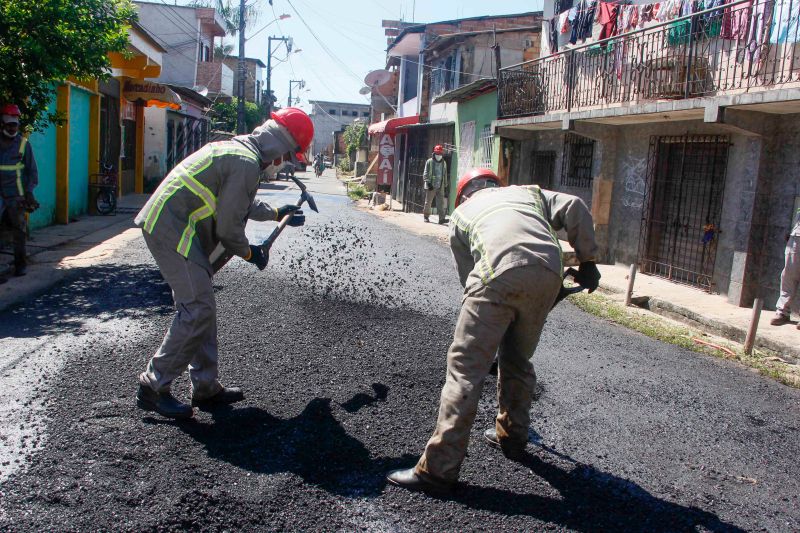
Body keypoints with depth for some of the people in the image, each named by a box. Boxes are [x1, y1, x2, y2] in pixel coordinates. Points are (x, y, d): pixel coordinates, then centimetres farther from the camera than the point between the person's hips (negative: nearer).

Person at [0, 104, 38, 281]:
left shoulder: (23, 143, 4)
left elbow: (32, 170, 6)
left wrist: (29, 191, -2)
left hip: (16, 195, 0)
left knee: (19, 230, 8)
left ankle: (20, 264, 20)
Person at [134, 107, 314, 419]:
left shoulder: (238, 148, 15)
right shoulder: (247, 163, -18)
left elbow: (240, 202, 30)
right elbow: (228, 226, -16)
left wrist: (277, 214, 37)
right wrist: (248, 252, 2)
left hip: (165, 225, 11)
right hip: (173, 231, -11)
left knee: (201, 308, 12)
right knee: (197, 311, -9)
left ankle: (206, 388, 20)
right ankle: (153, 387, 1)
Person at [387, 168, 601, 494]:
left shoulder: (461, 213, 30)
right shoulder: (529, 192, 35)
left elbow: (468, 276, 25)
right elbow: (574, 208, 15)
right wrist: (587, 259, 19)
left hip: (499, 276, -4)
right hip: (549, 274, 4)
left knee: (466, 367, -1)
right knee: (517, 360, 23)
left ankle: (438, 468, -2)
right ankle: (512, 437, 39)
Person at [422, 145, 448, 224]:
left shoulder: (444, 163, 14)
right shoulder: (429, 162, -1)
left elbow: (445, 174, 21)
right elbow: (426, 174, -4)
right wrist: (428, 183, -14)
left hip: (440, 186, 3)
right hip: (431, 186, -3)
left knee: (441, 202, -5)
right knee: (428, 202, 5)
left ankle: (441, 218, -8)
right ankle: (426, 216, 19)